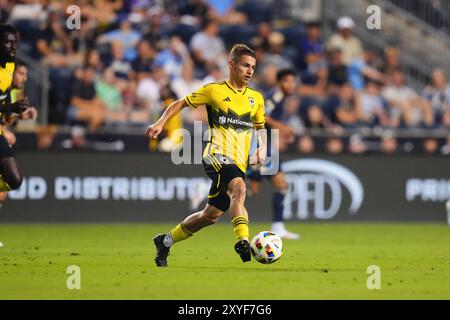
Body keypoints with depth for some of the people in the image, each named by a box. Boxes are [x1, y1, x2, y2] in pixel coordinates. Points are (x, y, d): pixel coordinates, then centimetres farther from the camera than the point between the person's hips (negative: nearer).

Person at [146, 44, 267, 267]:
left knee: (212, 215, 7)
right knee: (239, 188, -34)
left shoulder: (256, 98, 15)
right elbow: (181, 103, 10)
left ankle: (165, 241, 27)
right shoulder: (214, 90, 2)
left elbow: (260, 128, 28)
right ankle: (243, 242, -47)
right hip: (217, 155, -6)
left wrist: (262, 148, 8)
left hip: (239, 163, 6)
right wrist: (161, 123, -4)